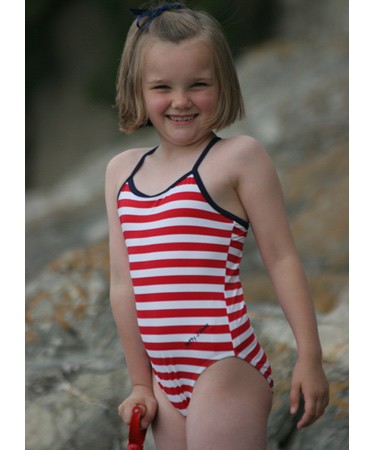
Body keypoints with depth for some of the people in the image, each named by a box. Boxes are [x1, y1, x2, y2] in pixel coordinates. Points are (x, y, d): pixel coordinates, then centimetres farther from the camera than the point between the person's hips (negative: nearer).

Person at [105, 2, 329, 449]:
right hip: (167, 378, 6)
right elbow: (123, 283, 14)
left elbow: (281, 259, -4)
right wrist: (141, 382, 13)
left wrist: (309, 356, -8)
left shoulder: (239, 156, -4)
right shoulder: (122, 171, 12)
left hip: (226, 366, -6)